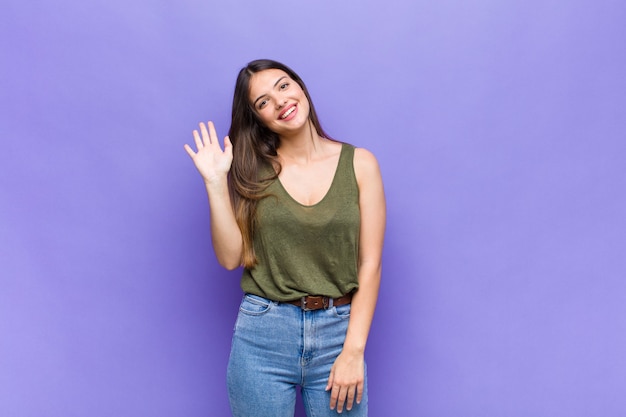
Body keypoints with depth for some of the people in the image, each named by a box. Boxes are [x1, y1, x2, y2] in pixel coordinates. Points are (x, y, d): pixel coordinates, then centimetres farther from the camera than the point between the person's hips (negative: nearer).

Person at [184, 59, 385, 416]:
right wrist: (216, 182, -10)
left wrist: (354, 351, -8)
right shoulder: (254, 170, 3)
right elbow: (230, 257, -4)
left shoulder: (359, 163, -1)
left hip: (337, 333, 0)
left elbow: (370, 264, -3)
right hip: (262, 334, 1)